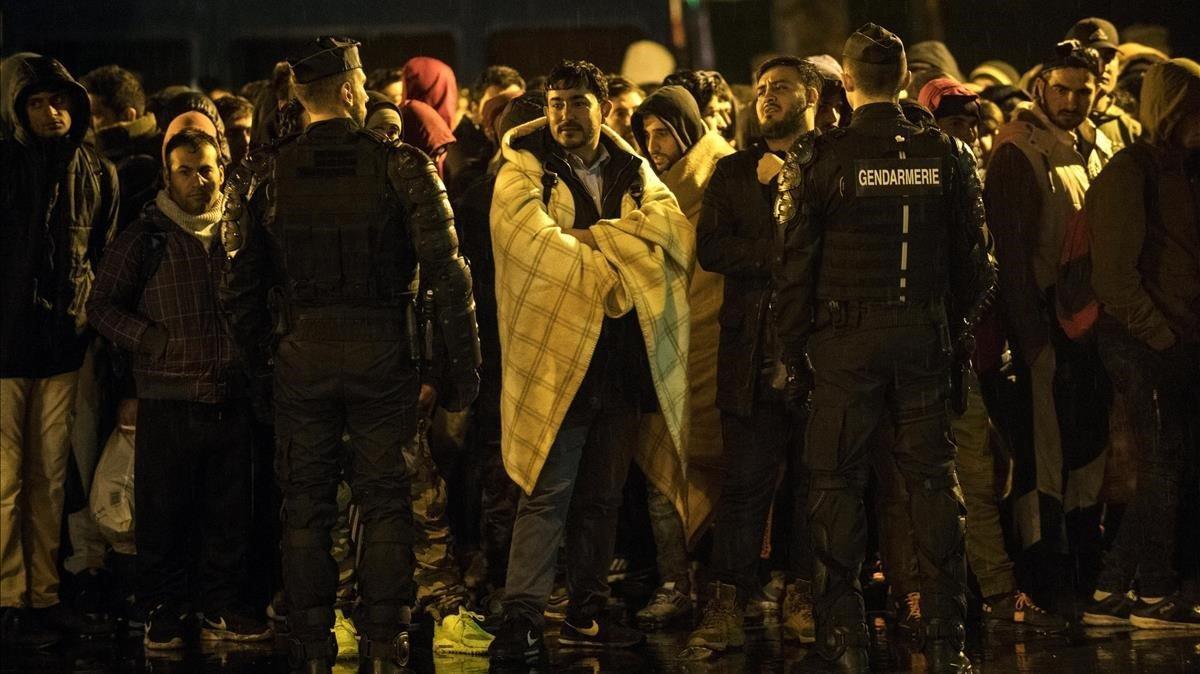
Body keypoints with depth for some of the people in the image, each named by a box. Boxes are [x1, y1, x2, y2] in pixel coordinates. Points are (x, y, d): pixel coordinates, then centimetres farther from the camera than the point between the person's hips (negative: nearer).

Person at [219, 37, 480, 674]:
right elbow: (447, 272, -8)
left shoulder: (269, 175, 1)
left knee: (306, 505, 9)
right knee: (385, 502, 7)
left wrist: (256, 357, 13)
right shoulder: (402, 167, -5)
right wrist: (463, 363, -2)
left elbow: (240, 283, 2)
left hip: (302, 355, 1)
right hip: (383, 355, -1)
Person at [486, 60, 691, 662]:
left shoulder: (633, 173, 13)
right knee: (548, 493, -11)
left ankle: (587, 612, 19)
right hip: (557, 353, -5)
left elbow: (673, 227, -4)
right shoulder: (525, 171, 1)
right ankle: (521, 616, -10)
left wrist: (590, 235, -14)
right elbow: (530, 236, -17)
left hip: (623, 357, 5)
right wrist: (604, 276, -14)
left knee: (602, 495, 11)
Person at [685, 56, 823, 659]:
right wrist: (781, 256, -9)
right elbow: (710, 248, 3)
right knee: (745, 481, -2)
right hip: (754, 349, 1)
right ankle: (726, 608, -3)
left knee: (815, 479, 3)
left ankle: (805, 600, 10)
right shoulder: (733, 173, 17)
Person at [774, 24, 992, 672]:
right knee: (932, 478, 8)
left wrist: (793, 352, 2)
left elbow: (796, 265, -5)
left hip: (845, 336, -3)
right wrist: (957, 327, 16)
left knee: (836, 481, 4)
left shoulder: (826, 158, -8)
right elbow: (970, 259, 5)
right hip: (924, 332, 3)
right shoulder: (946, 155, 1)